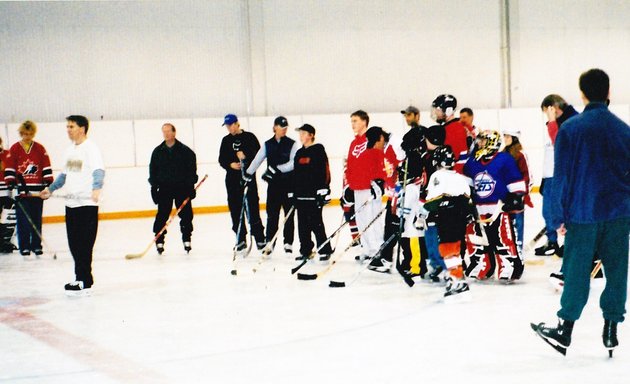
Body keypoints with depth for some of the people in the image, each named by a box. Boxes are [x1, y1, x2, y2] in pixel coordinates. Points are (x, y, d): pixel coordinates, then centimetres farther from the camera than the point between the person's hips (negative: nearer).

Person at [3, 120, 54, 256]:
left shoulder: (40, 149, 7)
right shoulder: (14, 149, 3)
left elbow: (46, 168, 8)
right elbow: (9, 169, 1)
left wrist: (48, 183, 2)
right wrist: (11, 184, -7)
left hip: (37, 190, 2)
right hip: (21, 190, -2)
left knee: (37, 220, 5)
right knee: (23, 220, -3)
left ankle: (36, 245, 12)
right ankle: (24, 246, 2)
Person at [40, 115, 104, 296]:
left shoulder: (91, 148, -9)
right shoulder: (70, 150, 18)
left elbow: (99, 171, -22)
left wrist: (96, 188, -38)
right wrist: (51, 189, 30)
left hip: (87, 204, -8)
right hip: (71, 203, 8)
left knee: (84, 244, -7)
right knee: (74, 244, 9)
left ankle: (84, 282, -3)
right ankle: (82, 278, 17)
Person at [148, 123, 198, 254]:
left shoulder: (185, 151, 0)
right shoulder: (158, 151, 7)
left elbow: (192, 170, -1)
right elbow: (153, 170, 8)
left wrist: (191, 186, -8)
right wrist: (154, 187, 1)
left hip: (182, 188, -1)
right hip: (164, 188, 1)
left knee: (186, 214, 1)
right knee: (162, 216, -1)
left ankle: (186, 239, 12)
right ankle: (159, 241, 6)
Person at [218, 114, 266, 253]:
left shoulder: (249, 137, 1)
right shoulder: (226, 140, 13)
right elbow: (221, 159, 10)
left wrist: (246, 155, -20)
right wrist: (230, 165, -9)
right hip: (232, 180, 4)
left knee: (252, 209, -7)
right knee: (235, 210, 4)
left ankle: (260, 239, -2)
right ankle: (241, 240, 12)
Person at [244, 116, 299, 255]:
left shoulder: (292, 144, -3)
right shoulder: (268, 145, 7)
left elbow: (293, 163, -14)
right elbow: (257, 160, 5)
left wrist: (277, 168, -22)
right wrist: (247, 175, -2)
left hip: (289, 183, -2)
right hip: (273, 183, 2)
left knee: (289, 213, 4)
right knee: (272, 213, 1)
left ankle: (288, 243, 11)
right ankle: (270, 243, 6)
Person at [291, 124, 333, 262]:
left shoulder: (318, 151, -5)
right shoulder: (299, 153, 17)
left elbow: (325, 172, -11)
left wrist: (323, 191, -17)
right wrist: (292, 193, 17)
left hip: (314, 194, -7)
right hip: (300, 194, 8)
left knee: (316, 223, -8)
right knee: (302, 224, 8)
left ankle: (325, 250, -1)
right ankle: (306, 251, 16)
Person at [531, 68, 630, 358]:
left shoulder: (570, 128, -6)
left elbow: (561, 176, -6)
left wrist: (559, 216, 0)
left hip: (582, 214, -2)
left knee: (576, 272, 5)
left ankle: (564, 332, 13)